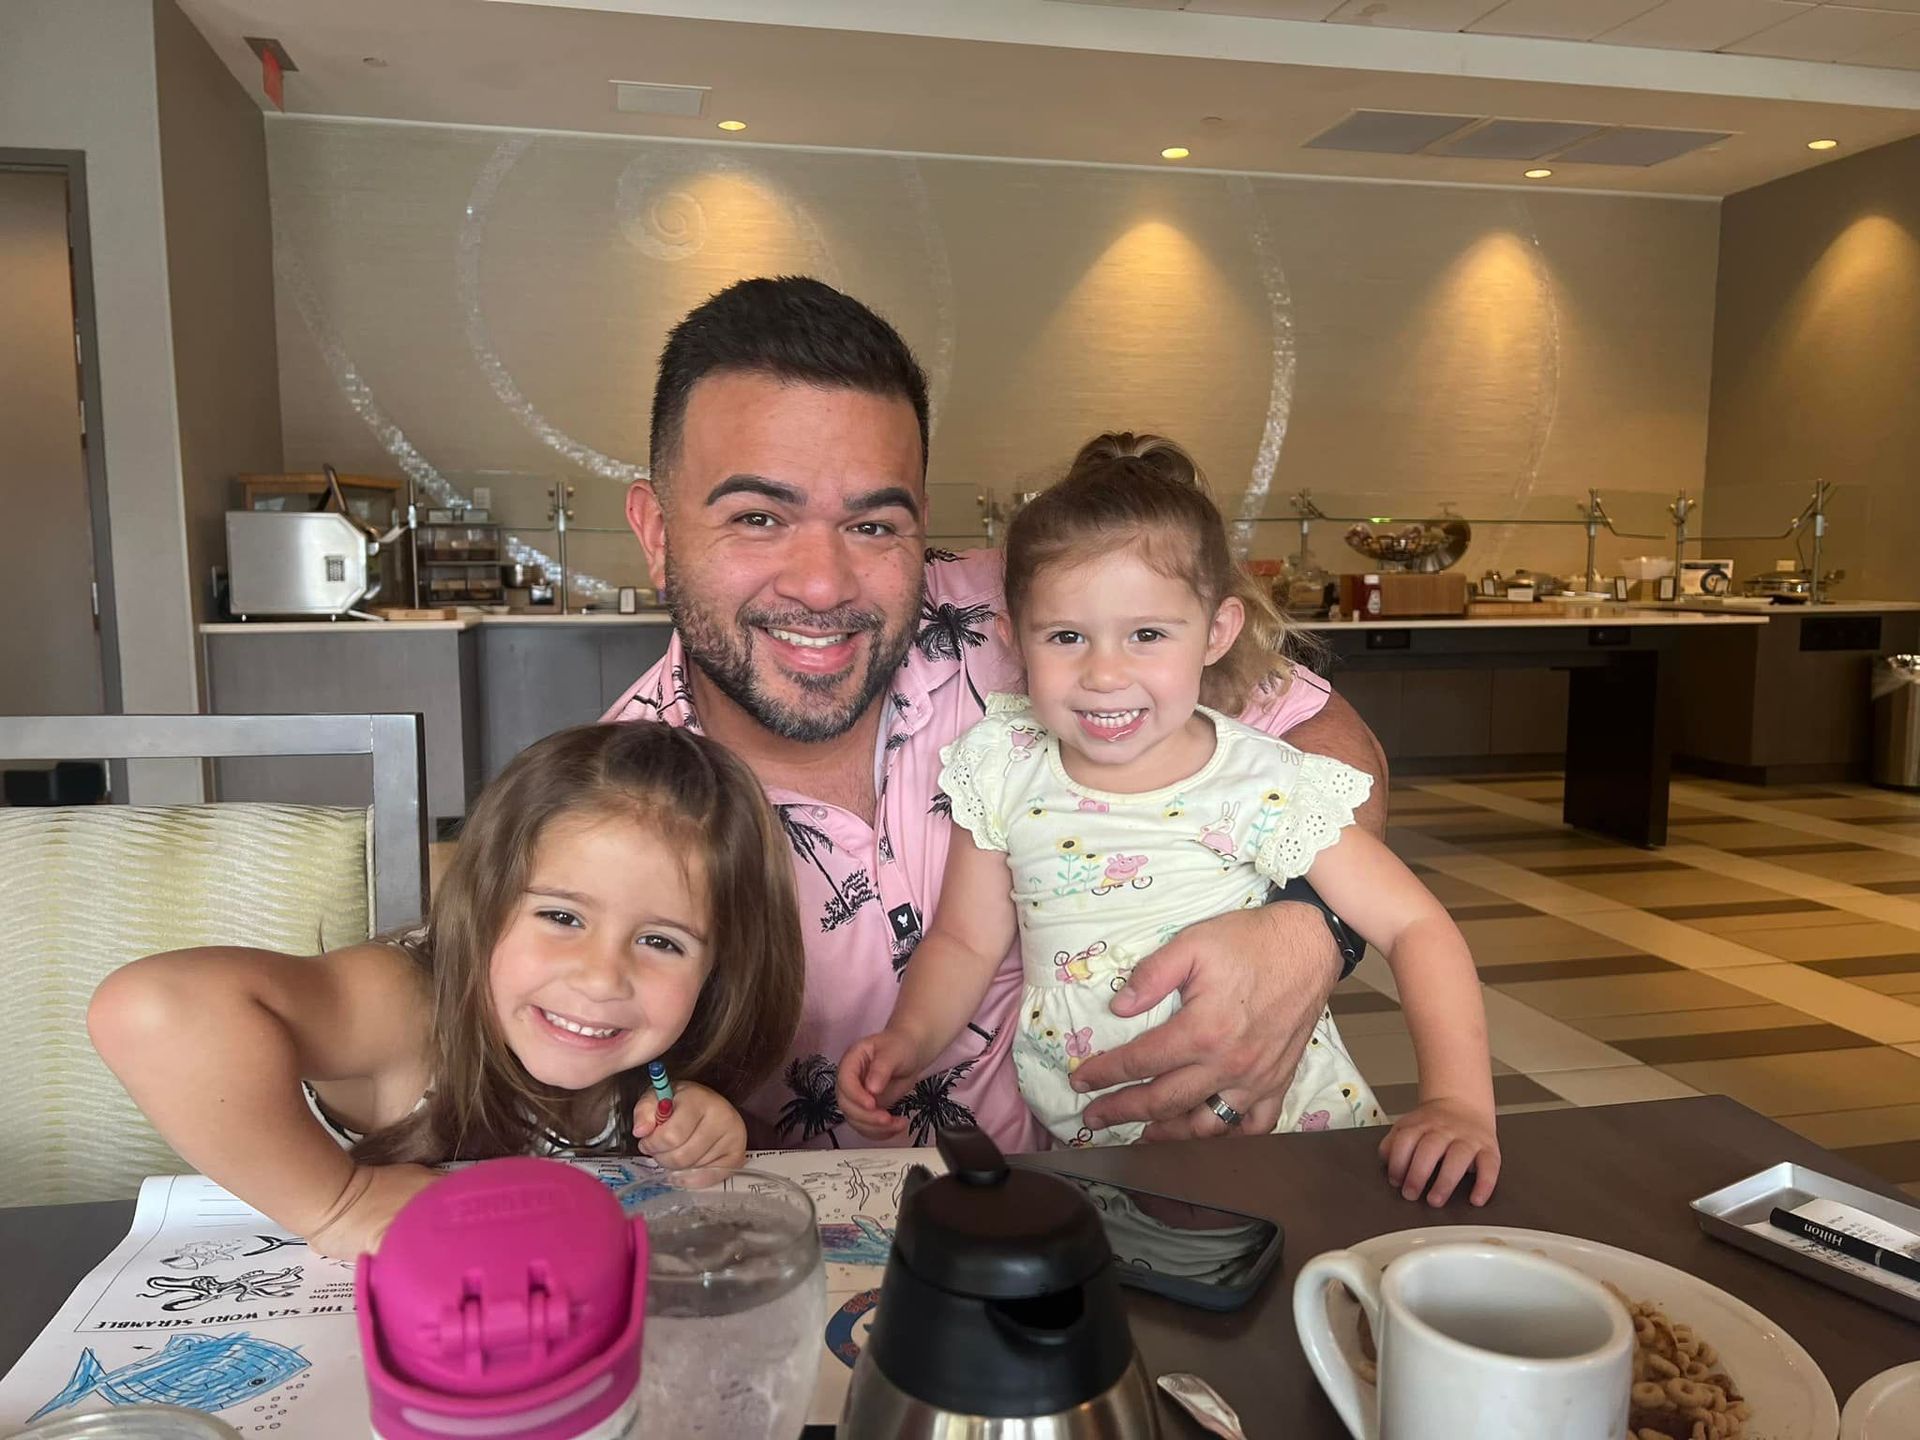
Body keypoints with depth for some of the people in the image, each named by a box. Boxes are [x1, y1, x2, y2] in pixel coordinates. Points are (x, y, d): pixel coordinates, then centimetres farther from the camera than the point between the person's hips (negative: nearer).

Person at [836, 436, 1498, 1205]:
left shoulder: (1264, 785, -13)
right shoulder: (1002, 770, -5)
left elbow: (1416, 928, -10)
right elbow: (965, 944, 5)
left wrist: (1457, 1103, -22)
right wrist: (908, 1039, -12)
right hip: (1075, 1143, 3)